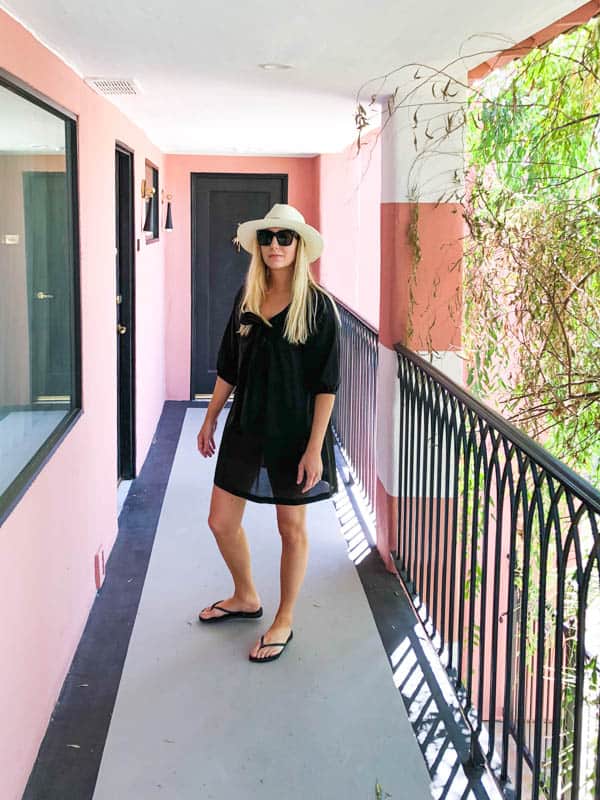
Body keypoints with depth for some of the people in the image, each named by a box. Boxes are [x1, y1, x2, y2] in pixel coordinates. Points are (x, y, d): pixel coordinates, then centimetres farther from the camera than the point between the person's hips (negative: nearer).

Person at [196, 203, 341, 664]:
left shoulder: (318, 306, -12)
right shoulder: (246, 298, 3)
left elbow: (326, 383, -13)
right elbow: (229, 366, 12)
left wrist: (315, 447, -17)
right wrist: (211, 419, 14)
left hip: (294, 431, -5)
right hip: (246, 426, 5)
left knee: (292, 528, 10)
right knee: (221, 521, 10)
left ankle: (284, 622, 28)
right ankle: (246, 598, 37)